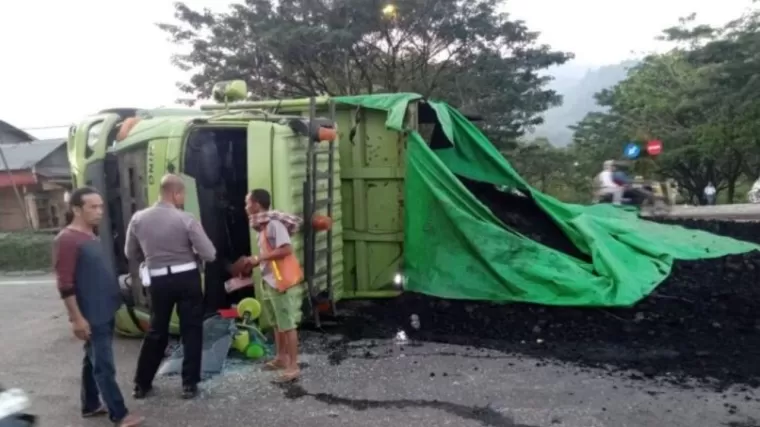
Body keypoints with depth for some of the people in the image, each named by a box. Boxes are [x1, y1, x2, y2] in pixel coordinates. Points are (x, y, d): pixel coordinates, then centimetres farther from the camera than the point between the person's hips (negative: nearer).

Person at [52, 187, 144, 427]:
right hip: (91, 317, -9)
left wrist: (115, 301, 21)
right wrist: (77, 318, -21)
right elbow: (65, 285, -20)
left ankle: (91, 405, 32)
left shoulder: (91, 236, 11)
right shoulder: (66, 240, -17)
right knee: (104, 366, -2)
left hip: (105, 313, 9)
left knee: (94, 361, 19)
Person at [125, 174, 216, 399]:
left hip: (158, 280, 4)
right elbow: (210, 254, -12)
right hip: (187, 278, -3)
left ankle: (141, 384, 27)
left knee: (156, 331, 18)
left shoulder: (138, 218, -2)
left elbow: (131, 254, 9)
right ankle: (189, 384, 14)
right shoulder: (186, 219, -13)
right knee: (191, 330, 9)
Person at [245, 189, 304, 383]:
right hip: (270, 281, 10)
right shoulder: (263, 226, 10)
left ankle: (293, 366, 6)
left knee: (288, 325, -2)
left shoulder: (274, 224, -18)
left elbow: (286, 250, -26)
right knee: (277, 323, 19)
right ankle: (281, 358, 33)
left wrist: (260, 258, -22)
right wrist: (254, 262, 5)